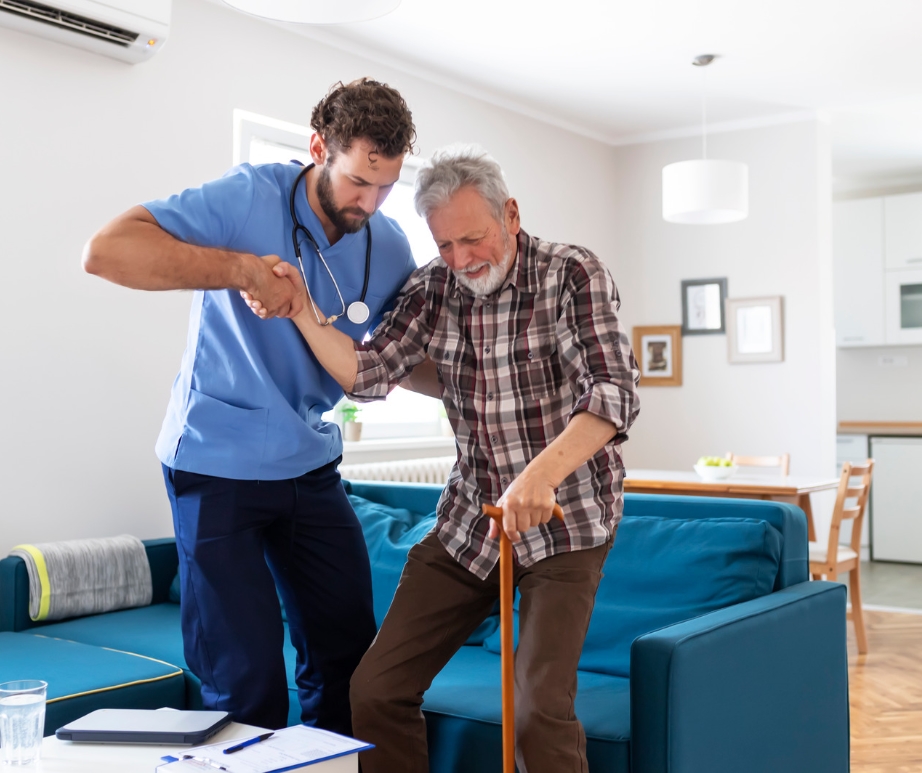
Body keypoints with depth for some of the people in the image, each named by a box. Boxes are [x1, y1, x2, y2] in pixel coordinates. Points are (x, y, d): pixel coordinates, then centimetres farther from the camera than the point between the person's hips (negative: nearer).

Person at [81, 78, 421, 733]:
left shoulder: (390, 248, 0)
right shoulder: (249, 197, -16)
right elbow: (106, 249, -25)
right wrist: (240, 268, -32)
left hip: (311, 464, 6)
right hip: (219, 464, -5)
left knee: (350, 655, 11)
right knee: (246, 681, -3)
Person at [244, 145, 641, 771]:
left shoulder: (574, 275, -13)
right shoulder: (433, 288, 2)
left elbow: (614, 392, -25)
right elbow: (368, 373, -4)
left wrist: (543, 473, -41)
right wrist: (301, 312, -18)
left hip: (566, 520, -5)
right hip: (469, 518, 5)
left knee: (539, 709, -18)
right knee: (376, 690, 3)